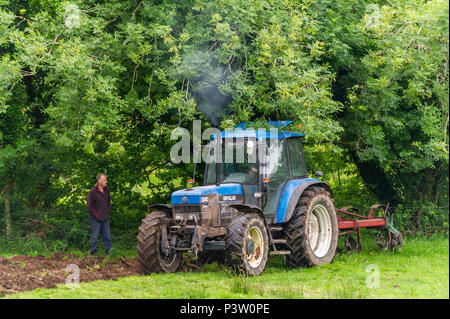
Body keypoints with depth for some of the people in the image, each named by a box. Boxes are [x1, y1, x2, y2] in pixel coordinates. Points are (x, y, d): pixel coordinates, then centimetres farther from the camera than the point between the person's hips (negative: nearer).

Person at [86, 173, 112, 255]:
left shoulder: (106, 190, 4)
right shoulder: (93, 192, -16)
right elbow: (89, 207, -14)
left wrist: (108, 212, 11)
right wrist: (96, 215, -12)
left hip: (105, 218, 6)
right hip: (96, 219, -6)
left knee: (107, 236, 11)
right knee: (94, 236, 6)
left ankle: (109, 250, 21)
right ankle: (93, 250, 17)